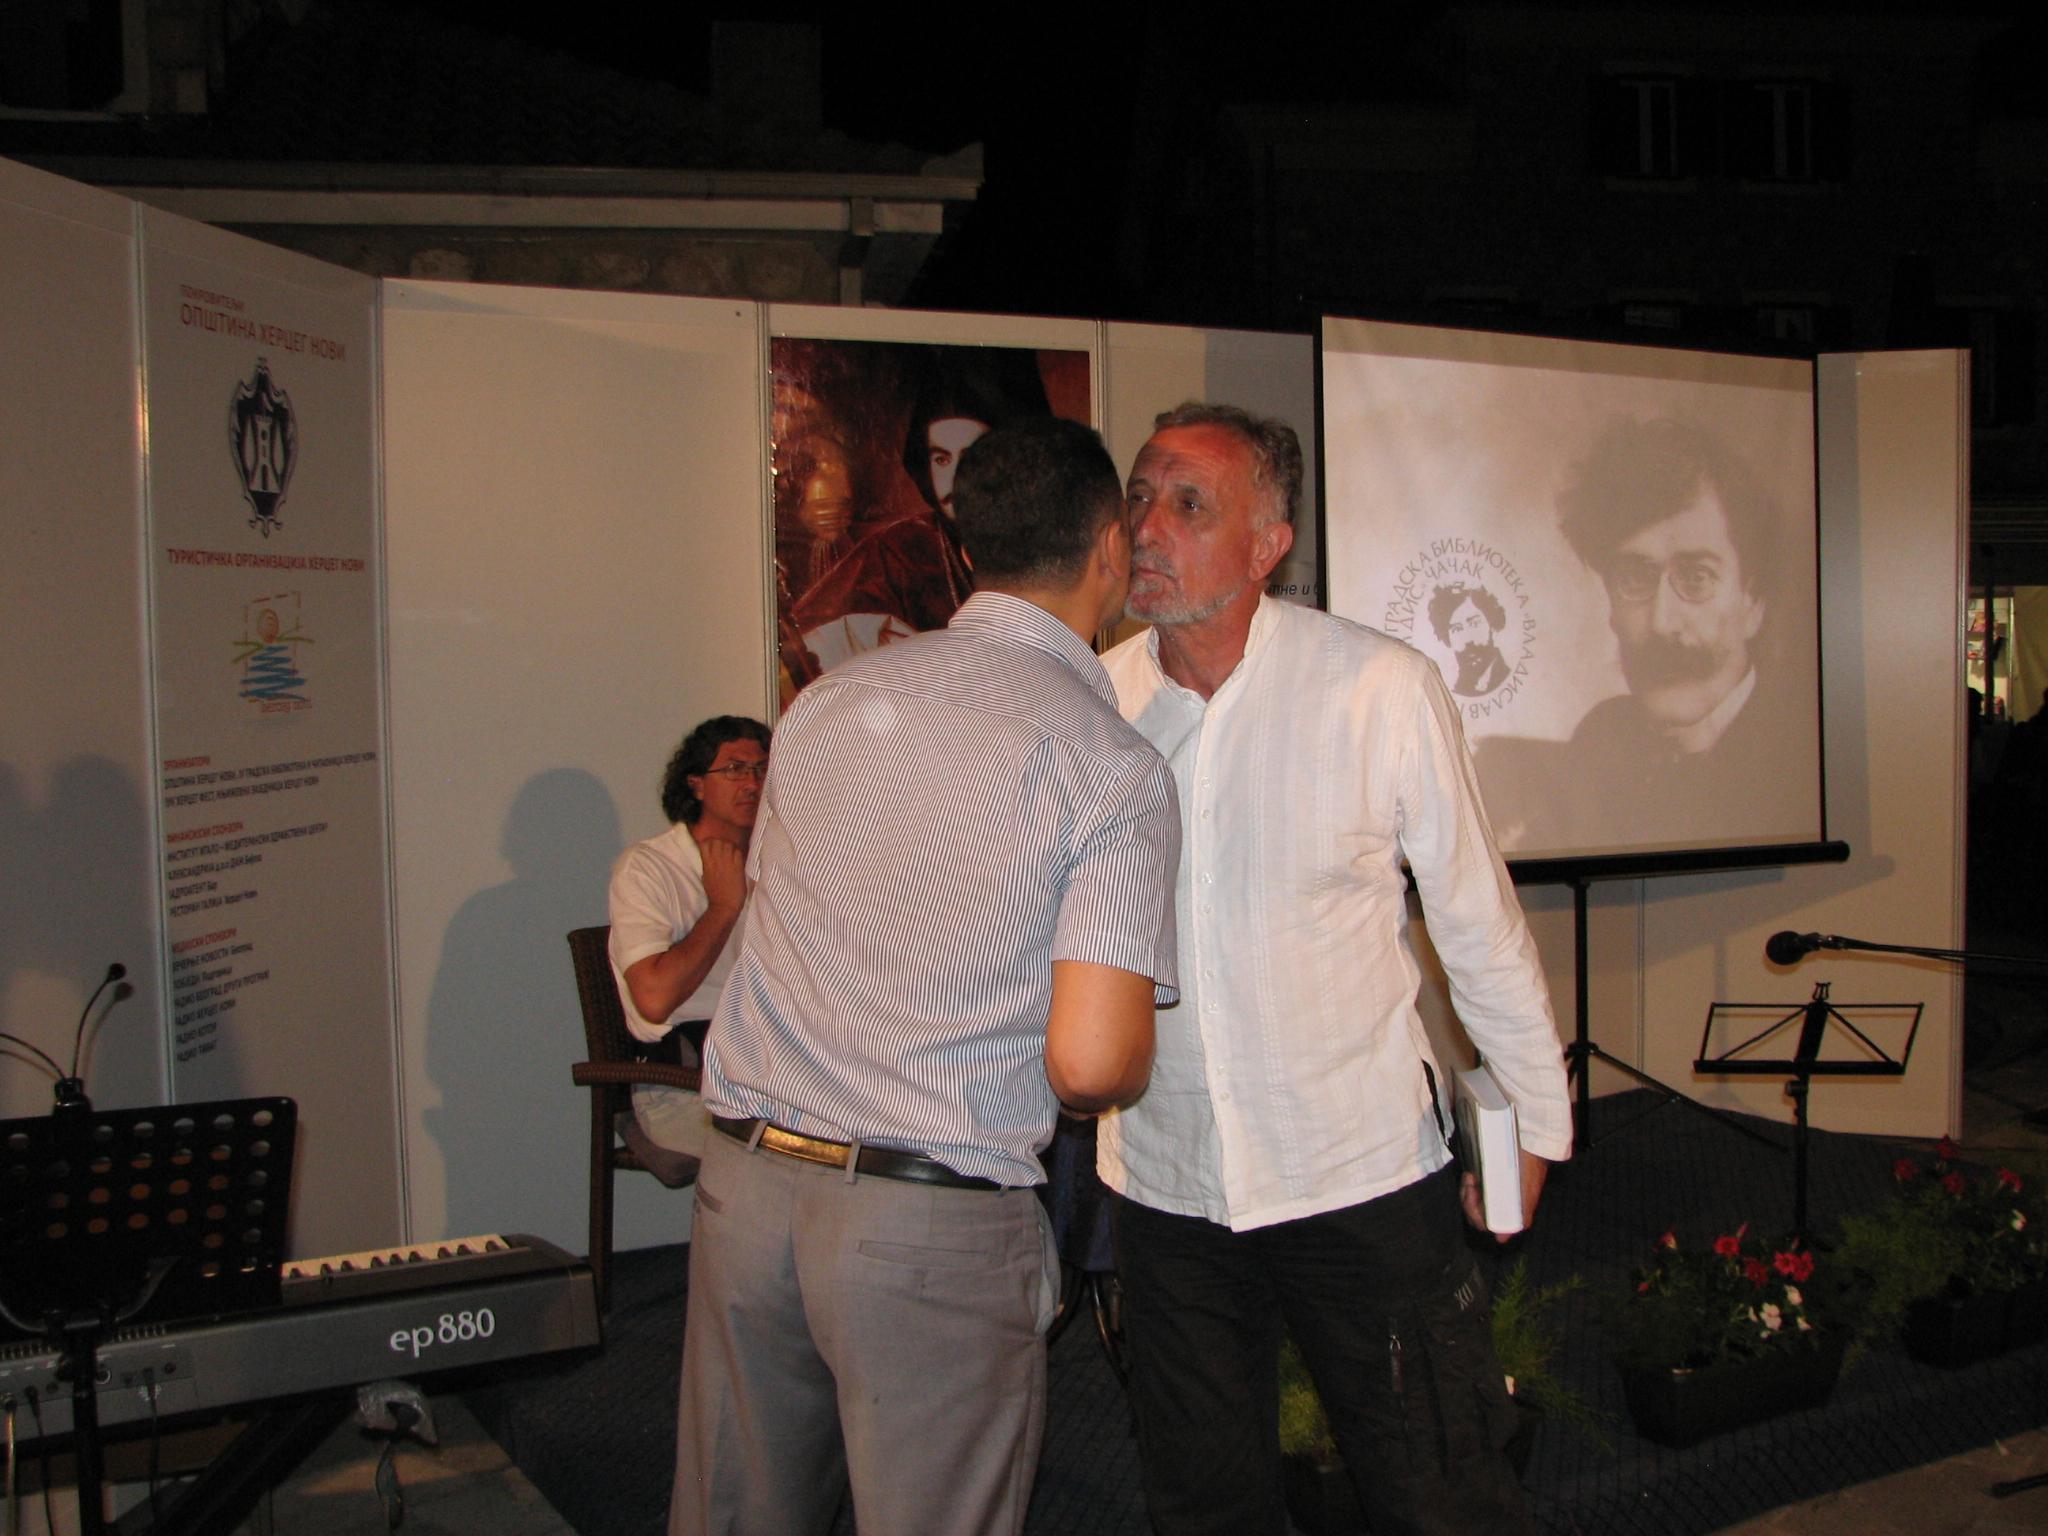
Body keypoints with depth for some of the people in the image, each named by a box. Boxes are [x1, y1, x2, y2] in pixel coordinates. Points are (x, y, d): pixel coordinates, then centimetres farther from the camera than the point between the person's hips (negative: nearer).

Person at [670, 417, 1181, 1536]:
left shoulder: (827, 699, 7)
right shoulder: (1113, 766, -10)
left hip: (742, 1180, 6)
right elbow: (1090, 1063, -16)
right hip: (931, 1229, -5)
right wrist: (1117, 1076, 7)